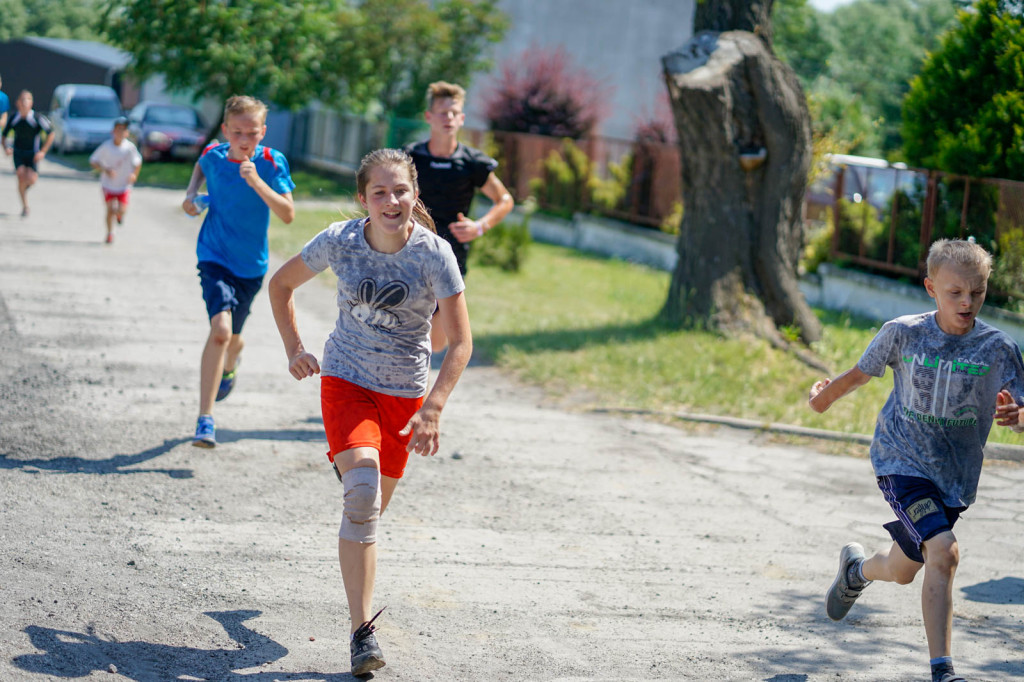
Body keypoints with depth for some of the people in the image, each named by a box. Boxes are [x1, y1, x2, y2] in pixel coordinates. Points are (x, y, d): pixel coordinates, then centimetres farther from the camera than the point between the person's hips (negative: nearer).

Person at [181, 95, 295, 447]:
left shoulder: (272, 162, -13)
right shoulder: (214, 155, -7)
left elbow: (288, 214, -20)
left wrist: (257, 182, -32)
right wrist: (191, 193, 3)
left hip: (251, 265, 1)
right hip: (215, 258, -1)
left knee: (232, 337, 19)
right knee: (220, 329, -24)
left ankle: (229, 365, 60)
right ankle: (205, 420, -22)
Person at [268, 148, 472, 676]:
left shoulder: (435, 254, -16)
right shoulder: (339, 242, -13)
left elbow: (460, 343, -14)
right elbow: (281, 284, 6)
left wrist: (432, 409, -25)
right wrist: (293, 349, -3)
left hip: (406, 393, 2)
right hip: (346, 380, -1)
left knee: (374, 503, 12)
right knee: (362, 488, -24)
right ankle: (362, 630, -24)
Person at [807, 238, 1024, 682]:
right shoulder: (902, 333, -9)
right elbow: (861, 373, 9)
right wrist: (826, 395, 24)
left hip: (956, 476, 3)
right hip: (903, 462, -3)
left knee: (902, 571, 14)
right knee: (943, 552, -23)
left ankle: (856, 568, 49)